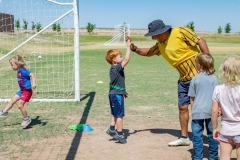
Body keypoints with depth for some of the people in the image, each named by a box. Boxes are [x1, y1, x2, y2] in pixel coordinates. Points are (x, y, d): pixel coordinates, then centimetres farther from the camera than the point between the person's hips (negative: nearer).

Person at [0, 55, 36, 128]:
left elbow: (32, 75, -27)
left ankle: (26, 119, 7)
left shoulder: (23, 71, -21)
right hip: (22, 91, 10)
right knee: (12, 100, 16)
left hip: (27, 91, -10)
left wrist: (33, 83, -39)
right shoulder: (19, 71, 7)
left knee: (20, 105, -9)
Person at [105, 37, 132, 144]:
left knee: (115, 114, 21)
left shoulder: (112, 69, 11)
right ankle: (119, 134, 6)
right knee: (119, 115, 0)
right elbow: (127, 59, -28)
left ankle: (111, 129, 26)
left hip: (113, 94, 9)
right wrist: (128, 46, -20)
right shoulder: (117, 68, -18)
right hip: (117, 95, -9)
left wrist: (123, 92, 25)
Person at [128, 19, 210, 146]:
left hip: (198, 75, -7)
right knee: (182, 107, 9)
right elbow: (148, 52, 23)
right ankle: (184, 137, 22)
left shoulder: (181, 32, -15)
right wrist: (135, 49, 5)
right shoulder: (160, 45, 8)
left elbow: (201, 42, -16)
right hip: (184, 79, 8)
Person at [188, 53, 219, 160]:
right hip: (210, 111, 2)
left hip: (198, 112, -2)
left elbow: (192, 98, 0)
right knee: (212, 134, 12)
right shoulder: (214, 79, -2)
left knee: (197, 135, 4)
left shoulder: (195, 79, -4)